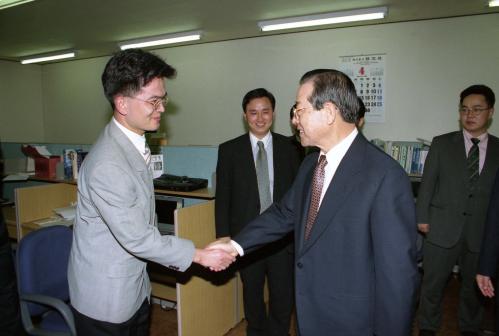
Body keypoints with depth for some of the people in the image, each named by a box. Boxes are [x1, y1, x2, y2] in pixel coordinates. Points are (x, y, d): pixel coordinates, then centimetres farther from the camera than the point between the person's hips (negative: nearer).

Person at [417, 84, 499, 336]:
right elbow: (427, 182, 0)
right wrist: (422, 218, -3)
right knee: (432, 284, 10)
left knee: (475, 287, 17)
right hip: (442, 227, -1)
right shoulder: (441, 144, 1)